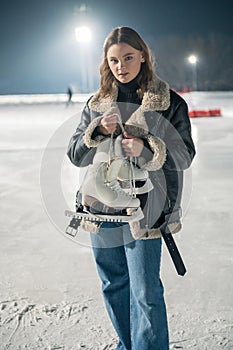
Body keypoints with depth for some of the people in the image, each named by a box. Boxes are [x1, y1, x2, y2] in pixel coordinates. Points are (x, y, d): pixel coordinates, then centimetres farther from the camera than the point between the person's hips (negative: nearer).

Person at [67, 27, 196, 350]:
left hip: (143, 210, -4)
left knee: (146, 294, -5)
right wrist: (99, 131, -13)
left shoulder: (169, 101, -1)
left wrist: (145, 149, -21)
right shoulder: (96, 104, 10)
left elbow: (184, 155, -4)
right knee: (113, 287, 16)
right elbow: (75, 155, 6)